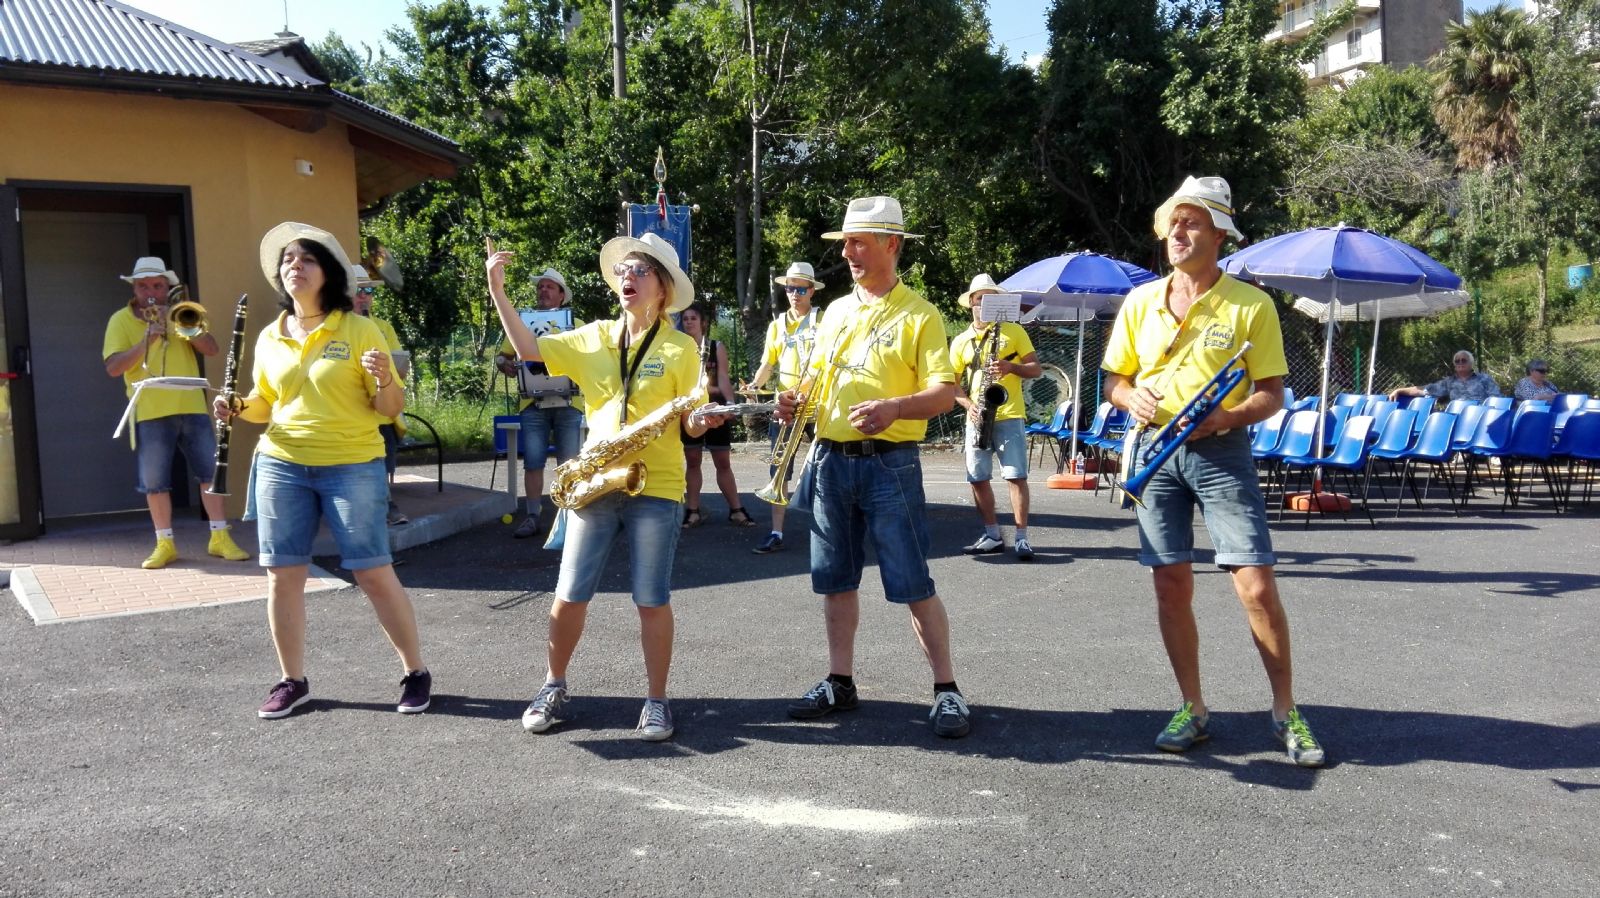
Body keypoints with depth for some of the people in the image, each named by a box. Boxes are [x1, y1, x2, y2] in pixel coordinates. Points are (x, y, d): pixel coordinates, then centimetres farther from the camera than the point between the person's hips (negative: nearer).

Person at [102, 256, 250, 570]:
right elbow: (113, 367, -8)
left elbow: (211, 349, 0)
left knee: (211, 471, 1)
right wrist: (145, 341, -20)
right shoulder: (121, 320, 2)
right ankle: (165, 544, 13)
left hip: (192, 406, 2)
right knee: (155, 481, 2)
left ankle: (220, 537, 8)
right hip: (150, 412, -2)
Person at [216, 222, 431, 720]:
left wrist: (384, 380, -25)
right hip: (281, 466, 4)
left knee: (374, 573, -4)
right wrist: (237, 407, -1)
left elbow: (391, 408, -5)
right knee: (282, 575, 5)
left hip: (353, 467, -4)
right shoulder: (270, 337, 8)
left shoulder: (359, 330, -4)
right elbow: (265, 402, 20)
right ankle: (293, 680, 21)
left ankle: (416, 673, 10)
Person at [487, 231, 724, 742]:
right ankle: (554, 687, 25)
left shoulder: (680, 349, -1)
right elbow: (530, 350, 4)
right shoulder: (593, 338, 9)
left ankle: (656, 701, 15)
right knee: (569, 597, 6)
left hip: (655, 487, -3)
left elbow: (690, 425, -2)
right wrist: (498, 292, -1)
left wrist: (704, 421, -25)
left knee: (651, 601, 2)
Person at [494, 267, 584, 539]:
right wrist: (505, 365, -7)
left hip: (568, 403, -1)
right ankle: (532, 517, 6)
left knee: (569, 463, 2)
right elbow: (502, 355, 15)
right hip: (533, 404, 1)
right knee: (533, 462, 1)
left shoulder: (575, 324, 10)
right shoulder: (522, 321, 13)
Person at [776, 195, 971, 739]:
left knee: (912, 583, -4)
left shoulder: (918, 315, -4)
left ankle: (947, 690, 8)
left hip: (889, 464, -6)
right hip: (830, 460, 6)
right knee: (836, 579, 11)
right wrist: (795, 400, 0)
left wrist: (894, 407, -29)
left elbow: (944, 393, -11)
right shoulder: (835, 311, 14)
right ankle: (840, 681, 24)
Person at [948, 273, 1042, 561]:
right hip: (977, 418, 3)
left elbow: (1037, 369, 3)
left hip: (1010, 416, -3)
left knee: (1017, 477, -8)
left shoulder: (1014, 331, 5)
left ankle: (1021, 538, -3)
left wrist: (1011, 367, -17)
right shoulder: (960, 341, 11)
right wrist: (968, 404, -7)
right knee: (978, 478, 2)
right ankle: (992, 536, 12)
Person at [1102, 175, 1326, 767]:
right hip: (1154, 450, 3)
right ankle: (1193, 711, 19)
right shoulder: (1140, 302, 9)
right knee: (1171, 586, 5)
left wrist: (1226, 417, -21)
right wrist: (1131, 396, -10)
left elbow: (1272, 393, -2)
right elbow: (1113, 379, 14)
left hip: (1220, 451, -3)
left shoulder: (1250, 305, -1)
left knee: (1256, 584, -7)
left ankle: (1286, 713, 10)